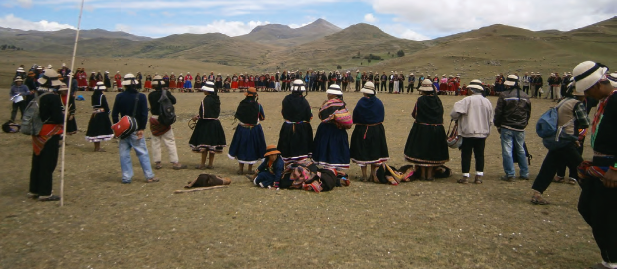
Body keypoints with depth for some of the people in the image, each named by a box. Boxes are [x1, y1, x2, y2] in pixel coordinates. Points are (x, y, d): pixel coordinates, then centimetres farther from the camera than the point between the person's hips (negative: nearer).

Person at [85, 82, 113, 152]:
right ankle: (98, 147, -1)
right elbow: (106, 106, -13)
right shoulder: (102, 96, -14)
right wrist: (108, 112, -1)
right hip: (102, 115, -7)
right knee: (101, 130, -2)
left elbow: (93, 105, 12)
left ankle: (96, 147, 21)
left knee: (95, 130, 11)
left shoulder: (93, 95, 7)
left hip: (94, 115, 7)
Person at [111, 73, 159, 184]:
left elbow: (114, 114, 1)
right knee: (142, 153, 3)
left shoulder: (119, 97, 0)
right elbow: (144, 114, -11)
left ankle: (126, 177, 10)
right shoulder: (141, 97, -6)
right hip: (136, 129, -2)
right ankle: (149, 176, 5)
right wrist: (142, 128, -6)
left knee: (124, 154, 8)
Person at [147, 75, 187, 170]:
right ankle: (175, 162, 2)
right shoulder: (166, 93, -11)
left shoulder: (150, 95, -5)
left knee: (155, 142, 10)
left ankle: (157, 162, 13)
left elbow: (151, 106, 8)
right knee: (170, 141, 2)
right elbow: (174, 101, 3)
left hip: (154, 119, 2)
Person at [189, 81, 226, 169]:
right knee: (212, 144, 13)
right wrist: (199, 115, 12)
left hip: (206, 124, -8)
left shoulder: (206, 100, -20)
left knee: (204, 144, 1)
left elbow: (204, 114, -23)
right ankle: (210, 163, 21)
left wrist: (197, 117, -4)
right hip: (215, 123, 8)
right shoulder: (216, 99, 5)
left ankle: (202, 164, 9)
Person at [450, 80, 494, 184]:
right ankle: (479, 176, 14)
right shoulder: (487, 102, 6)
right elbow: (490, 120, 13)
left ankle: (465, 177, 7)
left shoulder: (467, 100, -13)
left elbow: (454, 112, -17)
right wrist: (486, 132, 23)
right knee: (480, 155, 11)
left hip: (468, 133, -5)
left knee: (466, 155, 4)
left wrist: (456, 118, 6)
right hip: (482, 133, 5)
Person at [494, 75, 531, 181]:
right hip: (520, 129, 5)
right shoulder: (525, 96, 7)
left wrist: (498, 125, 3)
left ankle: (510, 175, 0)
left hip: (507, 128, -5)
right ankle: (524, 173, 23)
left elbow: (498, 112, -9)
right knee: (521, 151, 17)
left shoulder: (504, 95, -10)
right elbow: (528, 113, 13)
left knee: (507, 151, 0)